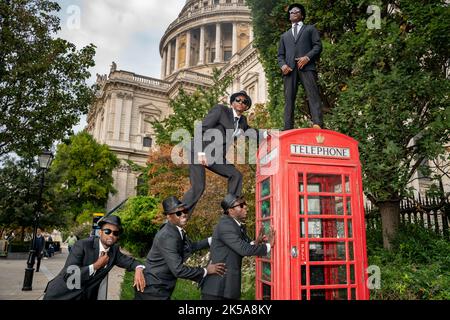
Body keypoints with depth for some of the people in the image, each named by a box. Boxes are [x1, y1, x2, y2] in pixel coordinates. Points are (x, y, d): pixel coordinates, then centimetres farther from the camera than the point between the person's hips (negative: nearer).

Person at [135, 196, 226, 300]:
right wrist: (206, 271, -18)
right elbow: (178, 270, -29)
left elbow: (189, 247, 17)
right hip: (153, 290, -8)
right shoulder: (167, 237, -26)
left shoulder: (177, 230, 1)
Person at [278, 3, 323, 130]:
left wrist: (307, 57, -11)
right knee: (288, 99, -7)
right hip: (290, 69, 3)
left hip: (306, 66, -3)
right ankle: (288, 129, -12)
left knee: (313, 96, -18)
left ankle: (317, 125, -29)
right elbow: (280, 54, 22)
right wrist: (282, 65, -1)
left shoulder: (310, 29, 23)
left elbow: (318, 46, 9)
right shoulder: (284, 35, 32)